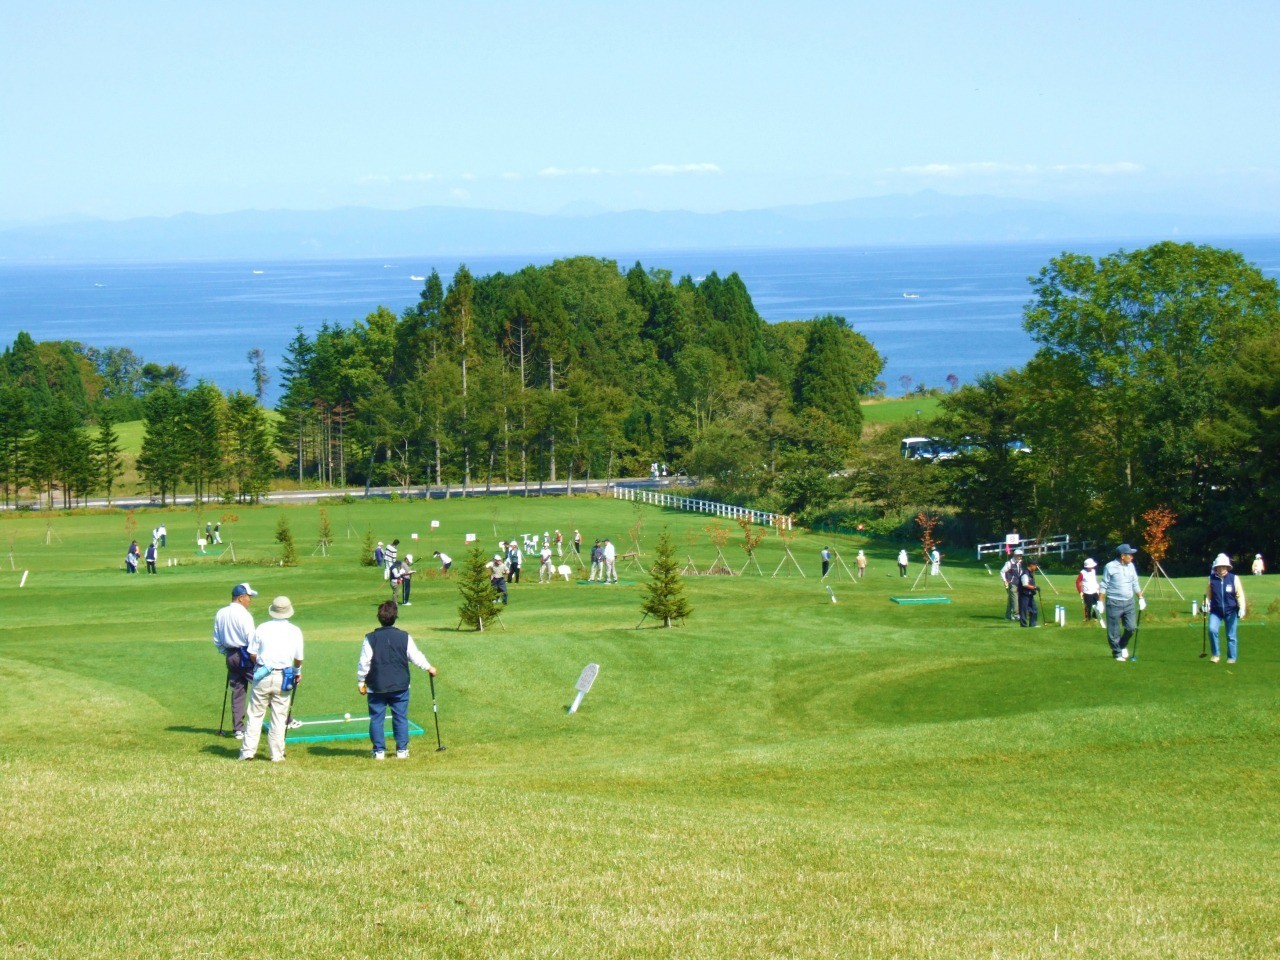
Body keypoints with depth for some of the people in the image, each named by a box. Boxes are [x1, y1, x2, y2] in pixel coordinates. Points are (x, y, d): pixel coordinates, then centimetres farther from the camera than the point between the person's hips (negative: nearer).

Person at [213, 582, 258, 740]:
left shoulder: (220, 614, 8)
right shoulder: (243, 614, -15)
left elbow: (217, 639, 15)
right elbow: (251, 638, -17)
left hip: (230, 656, 7)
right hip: (245, 655, -7)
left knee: (237, 692, 11)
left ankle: (238, 729, 10)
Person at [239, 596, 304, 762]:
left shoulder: (262, 628, 0)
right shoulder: (295, 631, 0)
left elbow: (252, 654, 3)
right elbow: (298, 658, 6)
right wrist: (298, 672, 26)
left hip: (262, 676, 0)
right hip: (283, 679, 0)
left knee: (255, 714, 6)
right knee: (279, 718, 6)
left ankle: (248, 751, 3)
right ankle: (277, 755, 7)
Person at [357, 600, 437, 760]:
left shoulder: (370, 639, -6)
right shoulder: (404, 637, -3)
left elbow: (364, 663, -6)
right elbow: (416, 656, 3)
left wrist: (361, 682, 5)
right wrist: (429, 667, 20)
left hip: (376, 687, -1)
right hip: (400, 686, 1)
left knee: (377, 718, 5)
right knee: (401, 718, 9)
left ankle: (379, 750, 5)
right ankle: (402, 749, 9)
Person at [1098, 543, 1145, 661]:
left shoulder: (1130, 566, 9)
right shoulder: (1110, 567, -8)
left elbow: (1135, 584, 17)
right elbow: (1103, 585, -4)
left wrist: (1141, 598, 13)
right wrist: (1100, 602, -8)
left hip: (1129, 602, 5)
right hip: (1114, 603, -5)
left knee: (1131, 627, -1)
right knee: (1114, 631, 0)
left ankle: (1123, 645, 25)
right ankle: (1117, 653, 13)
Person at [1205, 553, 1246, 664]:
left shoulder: (1234, 579, -2)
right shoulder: (1212, 579, 2)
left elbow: (1240, 595, -2)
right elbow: (1208, 594, 12)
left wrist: (1242, 609, -12)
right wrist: (1206, 603, -6)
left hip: (1231, 612, -1)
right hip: (1216, 611, 1)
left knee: (1231, 635, 4)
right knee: (1212, 630, -19)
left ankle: (1231, 658, 18)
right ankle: (1215, 654, -3)